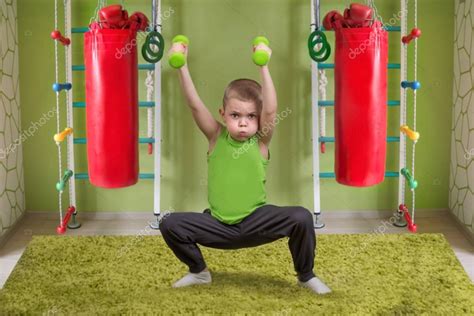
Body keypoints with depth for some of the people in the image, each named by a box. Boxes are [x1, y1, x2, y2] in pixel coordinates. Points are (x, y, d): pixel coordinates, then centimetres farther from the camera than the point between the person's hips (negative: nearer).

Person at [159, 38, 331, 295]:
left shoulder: (261, 142, -8)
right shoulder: (216, 137, -4)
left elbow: (271, 110, -25)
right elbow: (195, 105, -16)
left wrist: (263, 67, -35)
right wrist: (182, 67, -28)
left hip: (254, 221, -2)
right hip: (219, 225, 2)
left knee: (301, 218, -25)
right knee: (169, 224, -12)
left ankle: (306, 276, 2)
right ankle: (199, 272, 15)